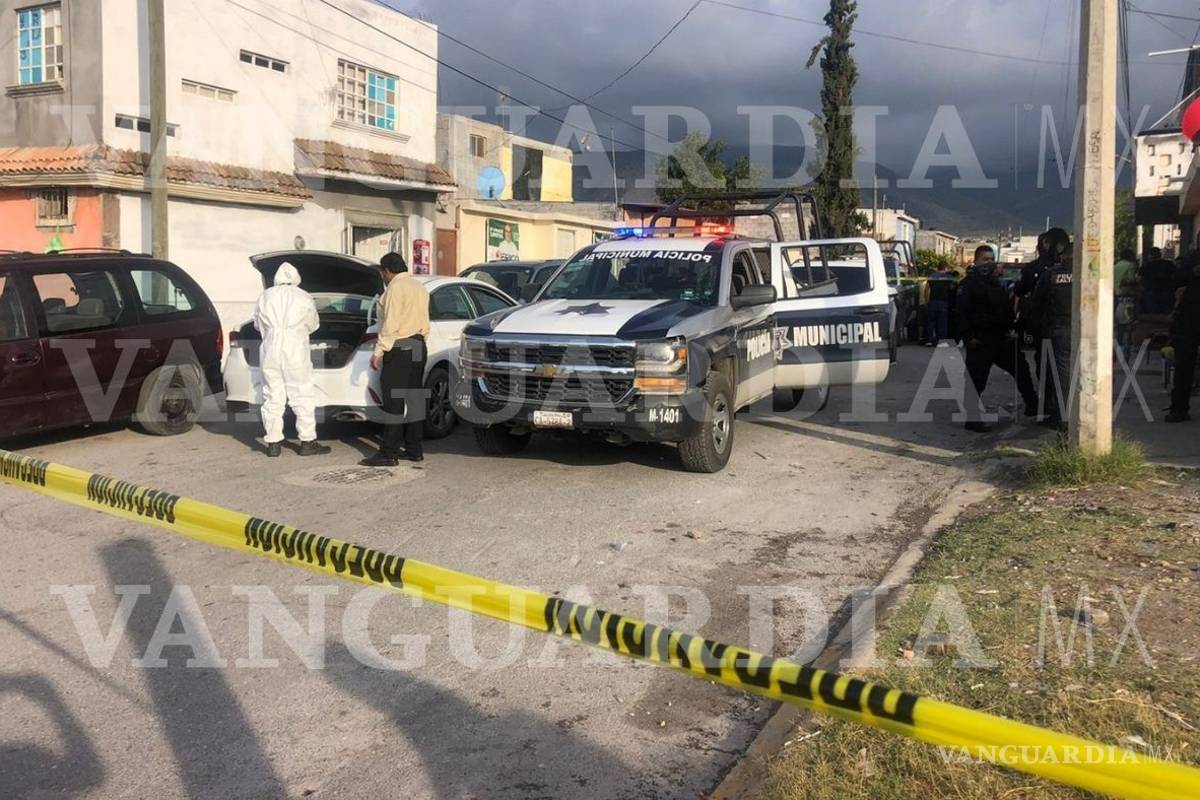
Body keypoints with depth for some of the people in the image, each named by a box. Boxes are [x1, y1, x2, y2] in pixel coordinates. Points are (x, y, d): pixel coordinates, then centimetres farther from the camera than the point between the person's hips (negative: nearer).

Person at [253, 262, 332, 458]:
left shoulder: (265, 297, 6)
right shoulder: (303, 297, -1)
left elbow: (258, 325, 15)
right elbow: (313, 325, 9)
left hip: (271, 352, 3)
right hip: (296, 353, -3)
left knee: (272, 398, 7)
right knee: (302, 397, 3)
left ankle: (273, 443, 9)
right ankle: (308, 442, 4)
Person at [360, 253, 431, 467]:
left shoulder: (395, 287, -11)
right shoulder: (420, 287, 16)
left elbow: (390, 325, -18)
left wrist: (378, 352, -16)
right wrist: (419, 343, 20)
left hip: (399, 349, -9)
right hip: (418, 348, 9)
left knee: (394, 401, -8)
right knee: (415, 399, 10)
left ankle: (389, 453, -7)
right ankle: (414, 450, 14)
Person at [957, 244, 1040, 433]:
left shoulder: (995, 282, 17)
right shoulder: (968, 284, -9)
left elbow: (1006, 308, 26)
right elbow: (961, 312, -16)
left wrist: (1009, 329, 16)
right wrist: (969, 337, -21)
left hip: (1001, 338, 8)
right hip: (980, 341, -8)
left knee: (1021, 368, 13)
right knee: (977, 380, -5)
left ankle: (1032, 404, 28)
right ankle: (973, 419, 3)